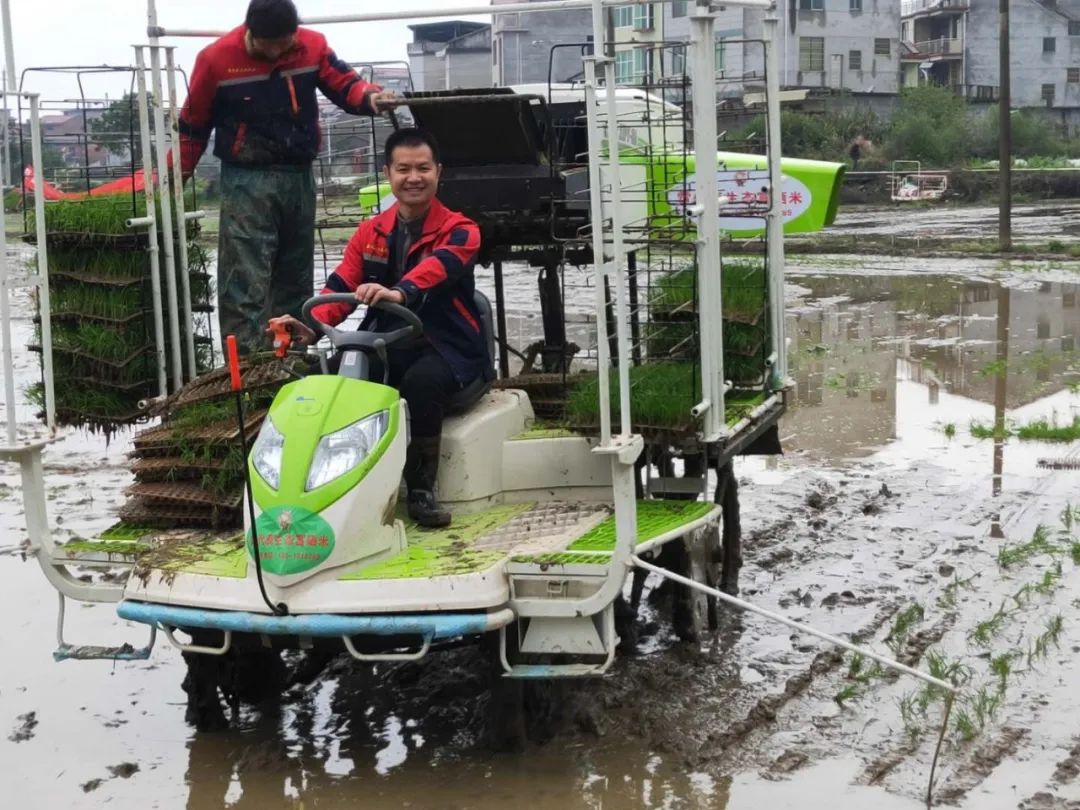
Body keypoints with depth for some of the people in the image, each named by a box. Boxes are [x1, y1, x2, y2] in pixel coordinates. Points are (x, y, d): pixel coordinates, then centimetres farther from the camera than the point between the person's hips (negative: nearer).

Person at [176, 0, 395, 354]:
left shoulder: (313, 45, -2)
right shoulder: (216, 58, -9)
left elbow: (344, 84, 1)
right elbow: (194, 124, 0)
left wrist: (369, 97, -23)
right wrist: (176, 177, 5)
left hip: (299, 176, 4)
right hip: (246, 182, -4)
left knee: (296, 279, 13)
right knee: (245, 282, -11)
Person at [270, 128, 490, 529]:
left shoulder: (458, 230, -1)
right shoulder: (370, 233, 13)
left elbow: (437, 267, -25)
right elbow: (342, 285, 1)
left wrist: (399, 293, -47)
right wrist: (312, 326, -20)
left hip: (447, 348, -3)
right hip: (385, 346, 4)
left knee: (421, 381, -36)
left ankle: (421, 489, -20)